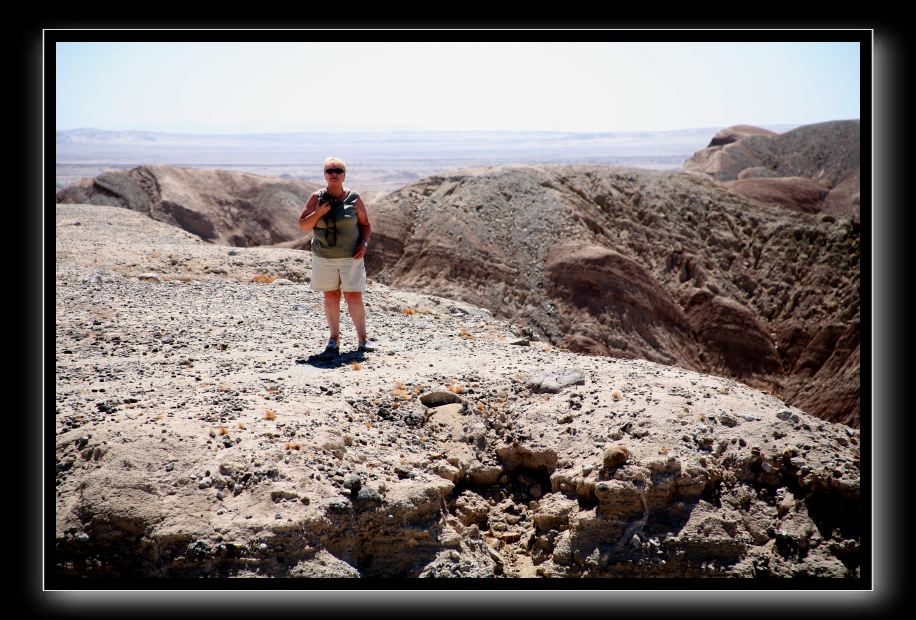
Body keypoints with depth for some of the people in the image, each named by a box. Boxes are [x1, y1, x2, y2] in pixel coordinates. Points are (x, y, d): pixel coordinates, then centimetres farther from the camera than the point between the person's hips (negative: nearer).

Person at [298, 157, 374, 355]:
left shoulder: (354, 198, -1)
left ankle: (363, 338, 7)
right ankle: (334, 339, 16)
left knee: (354, 296, -4)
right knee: (331, 296, 7)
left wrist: (364, 244, -9)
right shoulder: (317, 198, 0)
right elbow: (303, 226, 0)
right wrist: (319, 213, -15)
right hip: (324, 257, 1)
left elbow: (365, 225, 8)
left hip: (351, 257, -1)